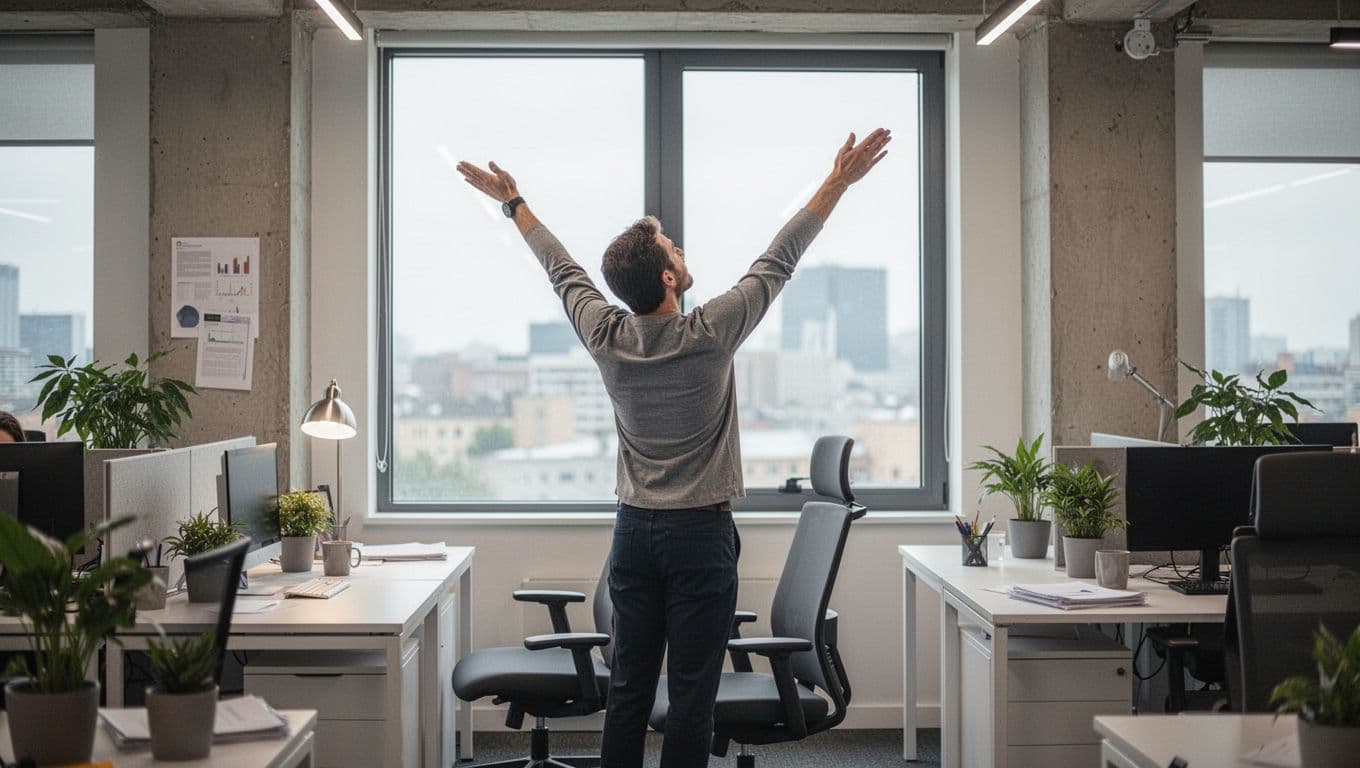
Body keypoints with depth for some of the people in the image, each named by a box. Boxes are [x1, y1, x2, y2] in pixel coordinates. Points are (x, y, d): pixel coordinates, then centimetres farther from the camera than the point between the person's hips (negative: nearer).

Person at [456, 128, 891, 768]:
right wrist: (838, 183, 2)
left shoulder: (606, 337, -5)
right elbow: (779, 261, -7)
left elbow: (562, 269, 11)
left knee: (628, 690, 10)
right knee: (691, 696, 0)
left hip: (634, 529, 5)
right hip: (701, 531, -5)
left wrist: (513, 202, 27)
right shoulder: (709, 335, -15)